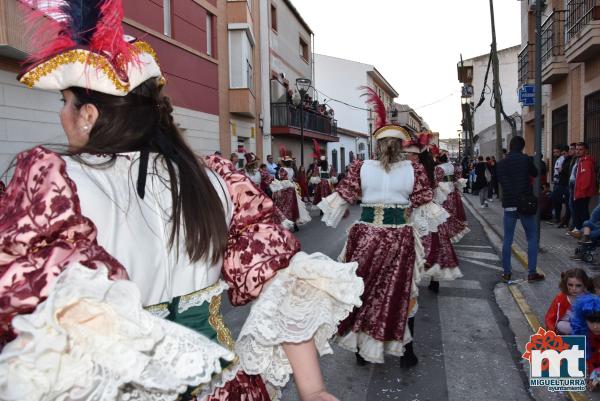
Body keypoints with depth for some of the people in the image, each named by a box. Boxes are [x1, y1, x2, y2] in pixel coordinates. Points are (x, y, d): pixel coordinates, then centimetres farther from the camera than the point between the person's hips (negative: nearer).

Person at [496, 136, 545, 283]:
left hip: (509, 205, 2)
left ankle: (506, 272, 9)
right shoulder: (526, 159, -5)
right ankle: (532, 273, 5)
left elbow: (501, 181, 0)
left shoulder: (502, 163, 0)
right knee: (532, 238, 7)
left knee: (507, 239, 8)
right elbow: (535, 173, 12)